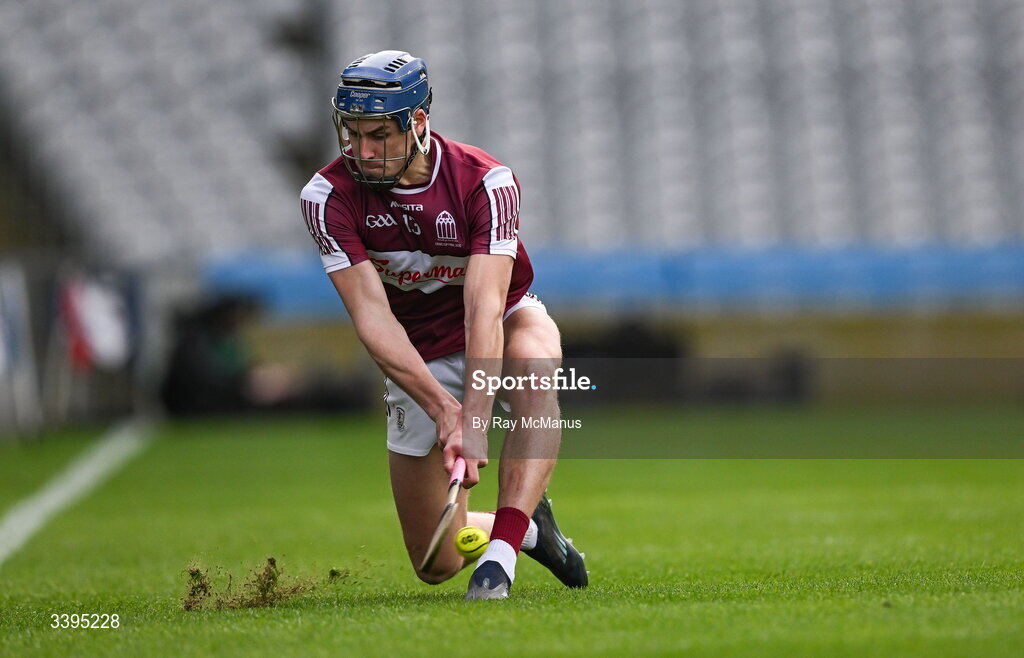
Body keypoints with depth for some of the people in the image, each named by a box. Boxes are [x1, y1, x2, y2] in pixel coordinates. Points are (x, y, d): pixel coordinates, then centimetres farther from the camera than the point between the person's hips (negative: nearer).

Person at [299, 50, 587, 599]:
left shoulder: (486, 182, -26)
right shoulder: (329, 197, -21)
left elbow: (484, 307, -36)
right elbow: (373, 317, -27)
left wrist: (473, 421, -49)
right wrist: (442, 407, -41)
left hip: (505, 324, -2)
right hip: (416, 361, 2)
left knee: (534, 381, -41)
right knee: (435, 564, 1)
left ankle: (500, 554, -42)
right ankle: (527, 525, 33)